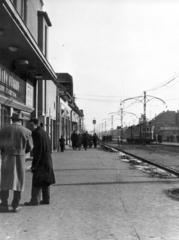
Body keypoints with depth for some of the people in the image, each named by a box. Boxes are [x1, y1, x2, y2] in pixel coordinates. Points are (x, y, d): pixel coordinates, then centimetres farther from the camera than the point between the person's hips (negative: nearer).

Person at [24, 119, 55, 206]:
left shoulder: (37, 134, -14)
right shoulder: (44, 132, 15)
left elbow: (38, 150, -19)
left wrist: (34, 164, -18)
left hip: (40, 161, -9)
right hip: (47, 161, 10)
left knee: (37, 181, -5)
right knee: (45, 181, 13)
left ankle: (35, 200, -2)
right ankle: (46, 199, 18)